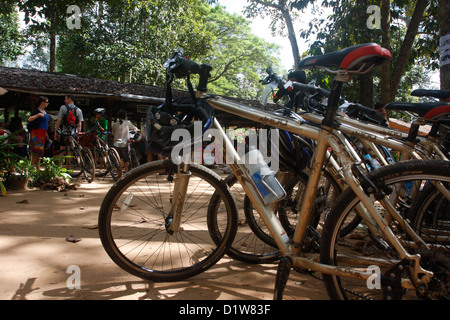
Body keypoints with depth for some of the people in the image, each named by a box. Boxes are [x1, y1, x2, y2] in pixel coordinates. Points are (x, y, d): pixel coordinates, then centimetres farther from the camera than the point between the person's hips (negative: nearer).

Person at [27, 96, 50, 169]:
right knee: (36, 149, -10)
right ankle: (32, 166, -4)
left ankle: (37, 166, 17)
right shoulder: (37, 111, -10)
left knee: (40, 151, 10)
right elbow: (29, 119, -22)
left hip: (42, 133, 8)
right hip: (36, 132, -8)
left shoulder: (44, 111, 15)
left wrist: (46, 133, 25)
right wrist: (38, 115, -30)